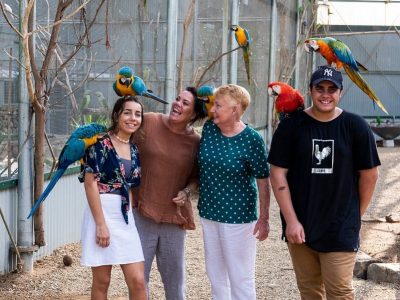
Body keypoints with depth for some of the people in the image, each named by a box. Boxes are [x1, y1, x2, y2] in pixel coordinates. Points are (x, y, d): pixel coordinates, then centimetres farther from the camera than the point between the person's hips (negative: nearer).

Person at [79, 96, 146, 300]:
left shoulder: (134, 150, 12)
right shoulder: (101, 144, -8)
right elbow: (90, 183, -14)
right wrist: (101, 224, -17)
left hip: (126, 217, 6)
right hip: (102, 213, -6)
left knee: (138, 281, 0)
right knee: (102, 281, 3)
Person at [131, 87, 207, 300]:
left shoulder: (195, 142, -2)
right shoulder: (148, 122, -7)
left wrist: (186, 192, -8)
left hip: (174, 216, 2)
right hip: (141, 212, -1)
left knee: (174, 275, 15)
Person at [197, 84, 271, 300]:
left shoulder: (251, 140, -17)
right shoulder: (209, 128, 0)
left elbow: (263, 180, -13)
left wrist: (264, 218, -12)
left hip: (238, 216, -6)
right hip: (209, 213, 6)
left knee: (240, 278, 2)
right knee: (215, 275, 18)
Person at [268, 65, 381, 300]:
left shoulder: (356, 127, -4)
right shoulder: (291, 126, -2)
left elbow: (369, 175, 3)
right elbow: (278, 174, -3)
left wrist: (355, 217, 7)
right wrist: (291, 220, -7)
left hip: (341, 229, -1)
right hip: (299, 227, 1)